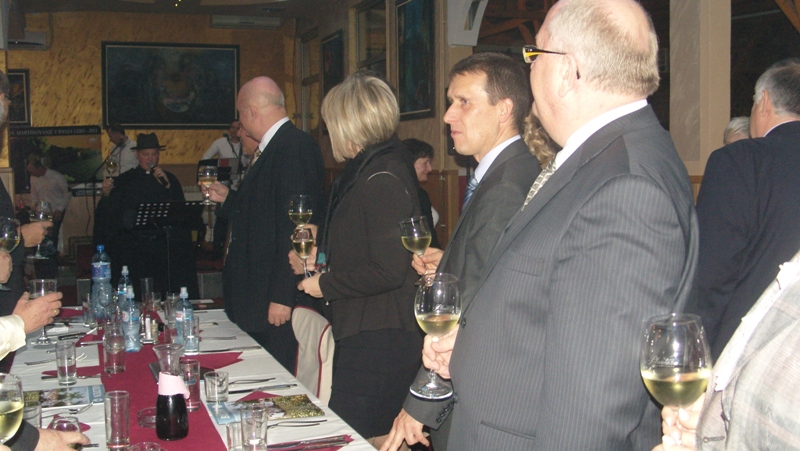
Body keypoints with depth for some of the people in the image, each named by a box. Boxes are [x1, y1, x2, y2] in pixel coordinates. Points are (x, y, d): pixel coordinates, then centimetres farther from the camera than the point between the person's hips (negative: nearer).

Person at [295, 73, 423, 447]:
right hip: (364, 335, 10)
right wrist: (320, 255, 20)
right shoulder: (365, 170, 14)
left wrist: (325, 285, -12)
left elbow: (388, 271, -23)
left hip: (379, 342, -10)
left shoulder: (382, 179, -18)